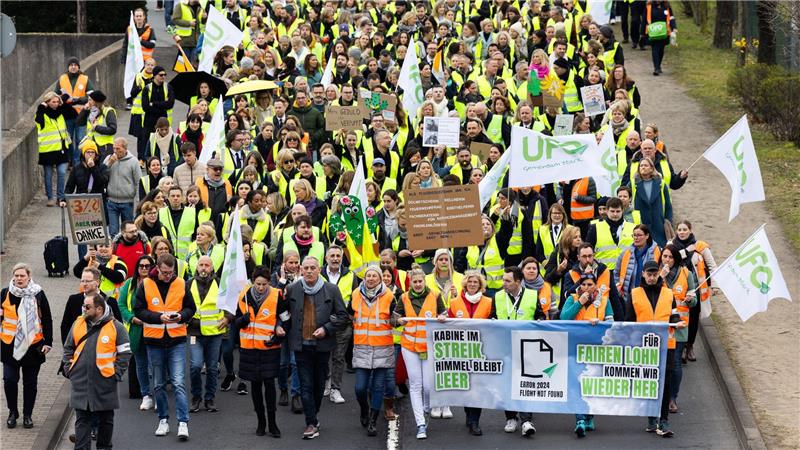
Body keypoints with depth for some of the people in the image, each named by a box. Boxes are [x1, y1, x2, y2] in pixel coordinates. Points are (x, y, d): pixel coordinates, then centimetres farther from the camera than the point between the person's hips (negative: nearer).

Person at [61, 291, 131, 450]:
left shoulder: (115, 327, -6)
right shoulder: (78, 324, 6)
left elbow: (125, 353, -3)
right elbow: (68, 349, 15)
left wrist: (116, 374, -8)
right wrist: (68, 370, 5)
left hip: (104, 383, -2)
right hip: (80, 382, 2)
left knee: (105, 419, 10)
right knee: (82, 420, 1)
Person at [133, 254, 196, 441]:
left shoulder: (181, 285, 1)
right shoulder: (146, 285, -2)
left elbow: (190, 308, 8)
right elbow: (138, 310, -3)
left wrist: (181, 316, -13)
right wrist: (159, 317, -17)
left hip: (177, 340, -1)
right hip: (154, 341, 1)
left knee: (178, 383, -9)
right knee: (158, 384, 11)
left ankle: (183, 423, -10)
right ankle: (163, 420, 22)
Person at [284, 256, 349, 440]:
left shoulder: (331, 290, -1)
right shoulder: (292, 290, 2)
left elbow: (343, 316, 2)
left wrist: (326, 329, -10)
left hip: (322, 344, 0)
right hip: (302, 345, 0)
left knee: (319, 384, 11)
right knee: (306, 385, -4)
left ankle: (313, 416, 29)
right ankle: (312, 424, -4)